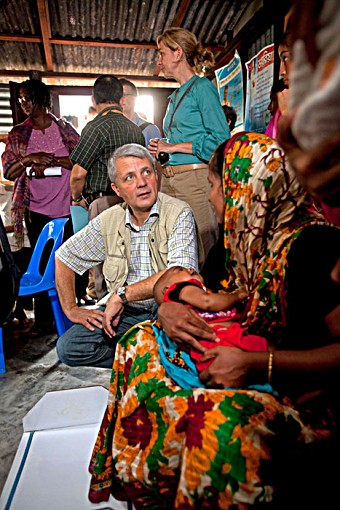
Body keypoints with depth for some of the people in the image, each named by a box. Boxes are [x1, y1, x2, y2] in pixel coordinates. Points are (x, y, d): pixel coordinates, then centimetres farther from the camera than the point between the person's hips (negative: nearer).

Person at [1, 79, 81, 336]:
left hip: (68, 206, -1)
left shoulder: (64, 127, 7)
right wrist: (28, 159, -12)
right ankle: (43, 318, 15)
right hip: (37, 209, 1)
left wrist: (51, 160, -13)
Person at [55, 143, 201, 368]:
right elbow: (64, 258, 13)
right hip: (124, 312, 4)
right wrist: (71, 309, 6)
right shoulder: (109, 221, 1)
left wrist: (122, 295, -20)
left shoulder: (179, 214, -13)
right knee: (68, 348, -13)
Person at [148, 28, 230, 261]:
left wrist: (173, 147, -9)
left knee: (202, 254, -7)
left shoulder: (202, 87, -2)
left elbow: (221, 139, -13)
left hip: (195, 179, -8)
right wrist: (161, 148, 10)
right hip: (168, 180, 8)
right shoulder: (176, 96, 22)